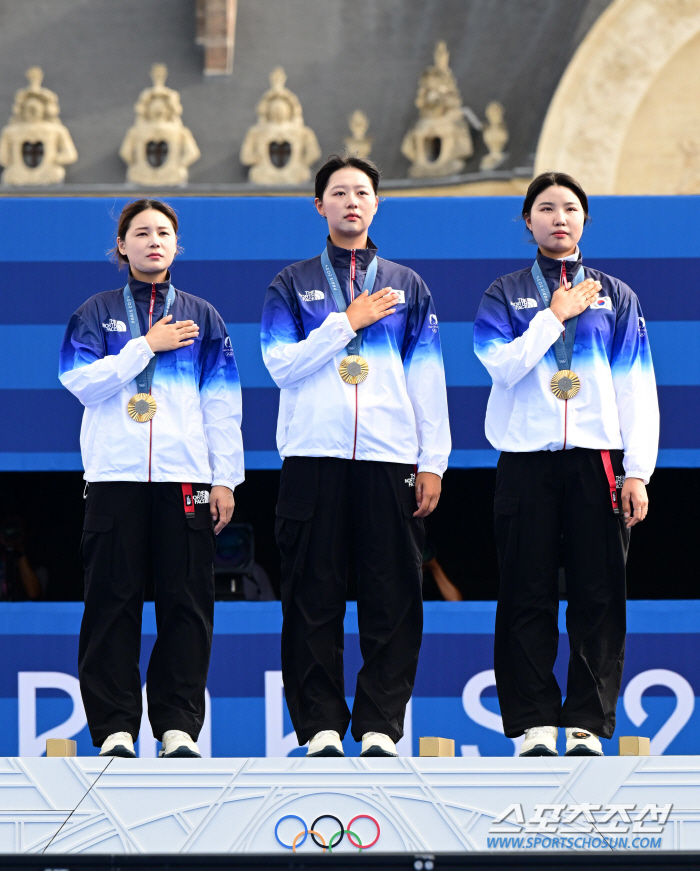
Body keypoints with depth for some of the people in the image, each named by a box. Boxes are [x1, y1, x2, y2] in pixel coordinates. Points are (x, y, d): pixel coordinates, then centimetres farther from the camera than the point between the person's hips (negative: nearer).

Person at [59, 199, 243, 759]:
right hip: (116, 476, -1)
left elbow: (222, 405, 10)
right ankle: (114, 727, 0)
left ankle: (178, 726, 1)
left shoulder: (201, 318, 14)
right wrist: (147, 345, -6)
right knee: (113, 602, -3)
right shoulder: (97, 314, 11)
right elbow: (82, 383, -3)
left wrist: (226, 479, 3)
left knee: (186, 603, -3)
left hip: (186, 477, 1)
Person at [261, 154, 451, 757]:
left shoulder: (407, 287, 15)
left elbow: (428, 381, 11)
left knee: (391, 600, -3)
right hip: (314, 457, -1)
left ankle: (380, 727, 1)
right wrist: (348, 321, -7)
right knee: (314, 598, -2)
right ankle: (321, 727, 2)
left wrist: (433, 462, 3)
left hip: (390, 459, 1)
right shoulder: (293, 286, 11)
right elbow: (282, 365, -2)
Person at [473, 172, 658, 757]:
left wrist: (637, 471, -1)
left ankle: (587, 724, 2)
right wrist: (555, 315, -5)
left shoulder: (615, 297, 14)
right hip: (527, 461, -1)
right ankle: (534, 724, 2)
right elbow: (503, 364, -7)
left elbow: (638, 388, 8)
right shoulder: (505, 295, 11)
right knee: (528, 598, -2)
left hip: (597, 460, 1)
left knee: (598, 596, -2)